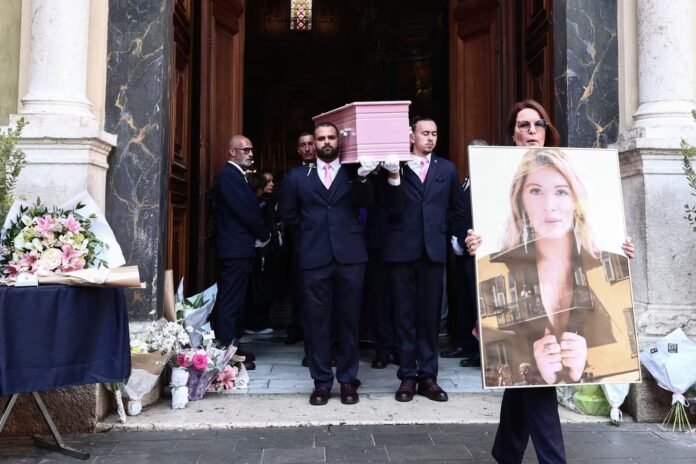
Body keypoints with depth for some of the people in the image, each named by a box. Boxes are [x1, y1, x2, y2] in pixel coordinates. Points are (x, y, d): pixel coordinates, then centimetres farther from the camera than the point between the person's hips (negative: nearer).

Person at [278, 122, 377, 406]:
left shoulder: (353, 173, 8)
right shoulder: (298, 176, 10)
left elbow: (365, 203, -9)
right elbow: (287, 213, 15)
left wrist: (363, 178, -25)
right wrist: (310, 226, 7)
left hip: (350, 255, 0)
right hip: (314, 257, 1)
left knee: (349, 320, 6)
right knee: (317, 321, 5)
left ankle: (348, 381, 17)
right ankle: (322, 382, 15)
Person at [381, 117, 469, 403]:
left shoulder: (447, 169, 9)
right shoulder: (396, 167, 2)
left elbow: (458, 209, 17)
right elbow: (393, 210, -8)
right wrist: (394, 177, -18)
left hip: (433, 249, 2)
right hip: (402, 249, -1)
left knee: (430, 314, 5)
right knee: (405, 314, 5)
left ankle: (427, 376, 14)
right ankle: (407, 376, 13)